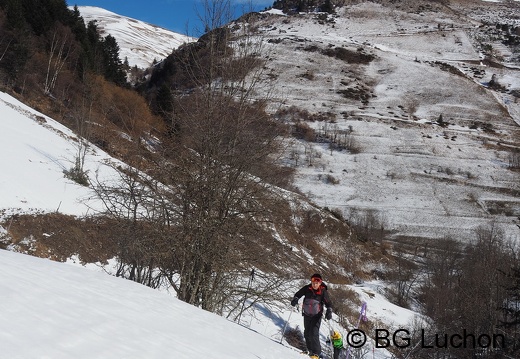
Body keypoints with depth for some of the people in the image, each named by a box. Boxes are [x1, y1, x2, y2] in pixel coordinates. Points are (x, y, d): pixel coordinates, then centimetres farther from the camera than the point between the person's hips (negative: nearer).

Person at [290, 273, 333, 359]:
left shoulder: (323, 291, -13)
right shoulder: (307, 288, -8)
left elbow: (329, 303, -7)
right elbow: (298, 294, 5)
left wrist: (329, 311, -23)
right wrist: (295, 299, -15)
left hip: (316, 316, -4)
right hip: (306, 314, 4)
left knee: (314, 333, -15)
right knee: (307, 333, 11)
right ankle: (310, 350, 25)